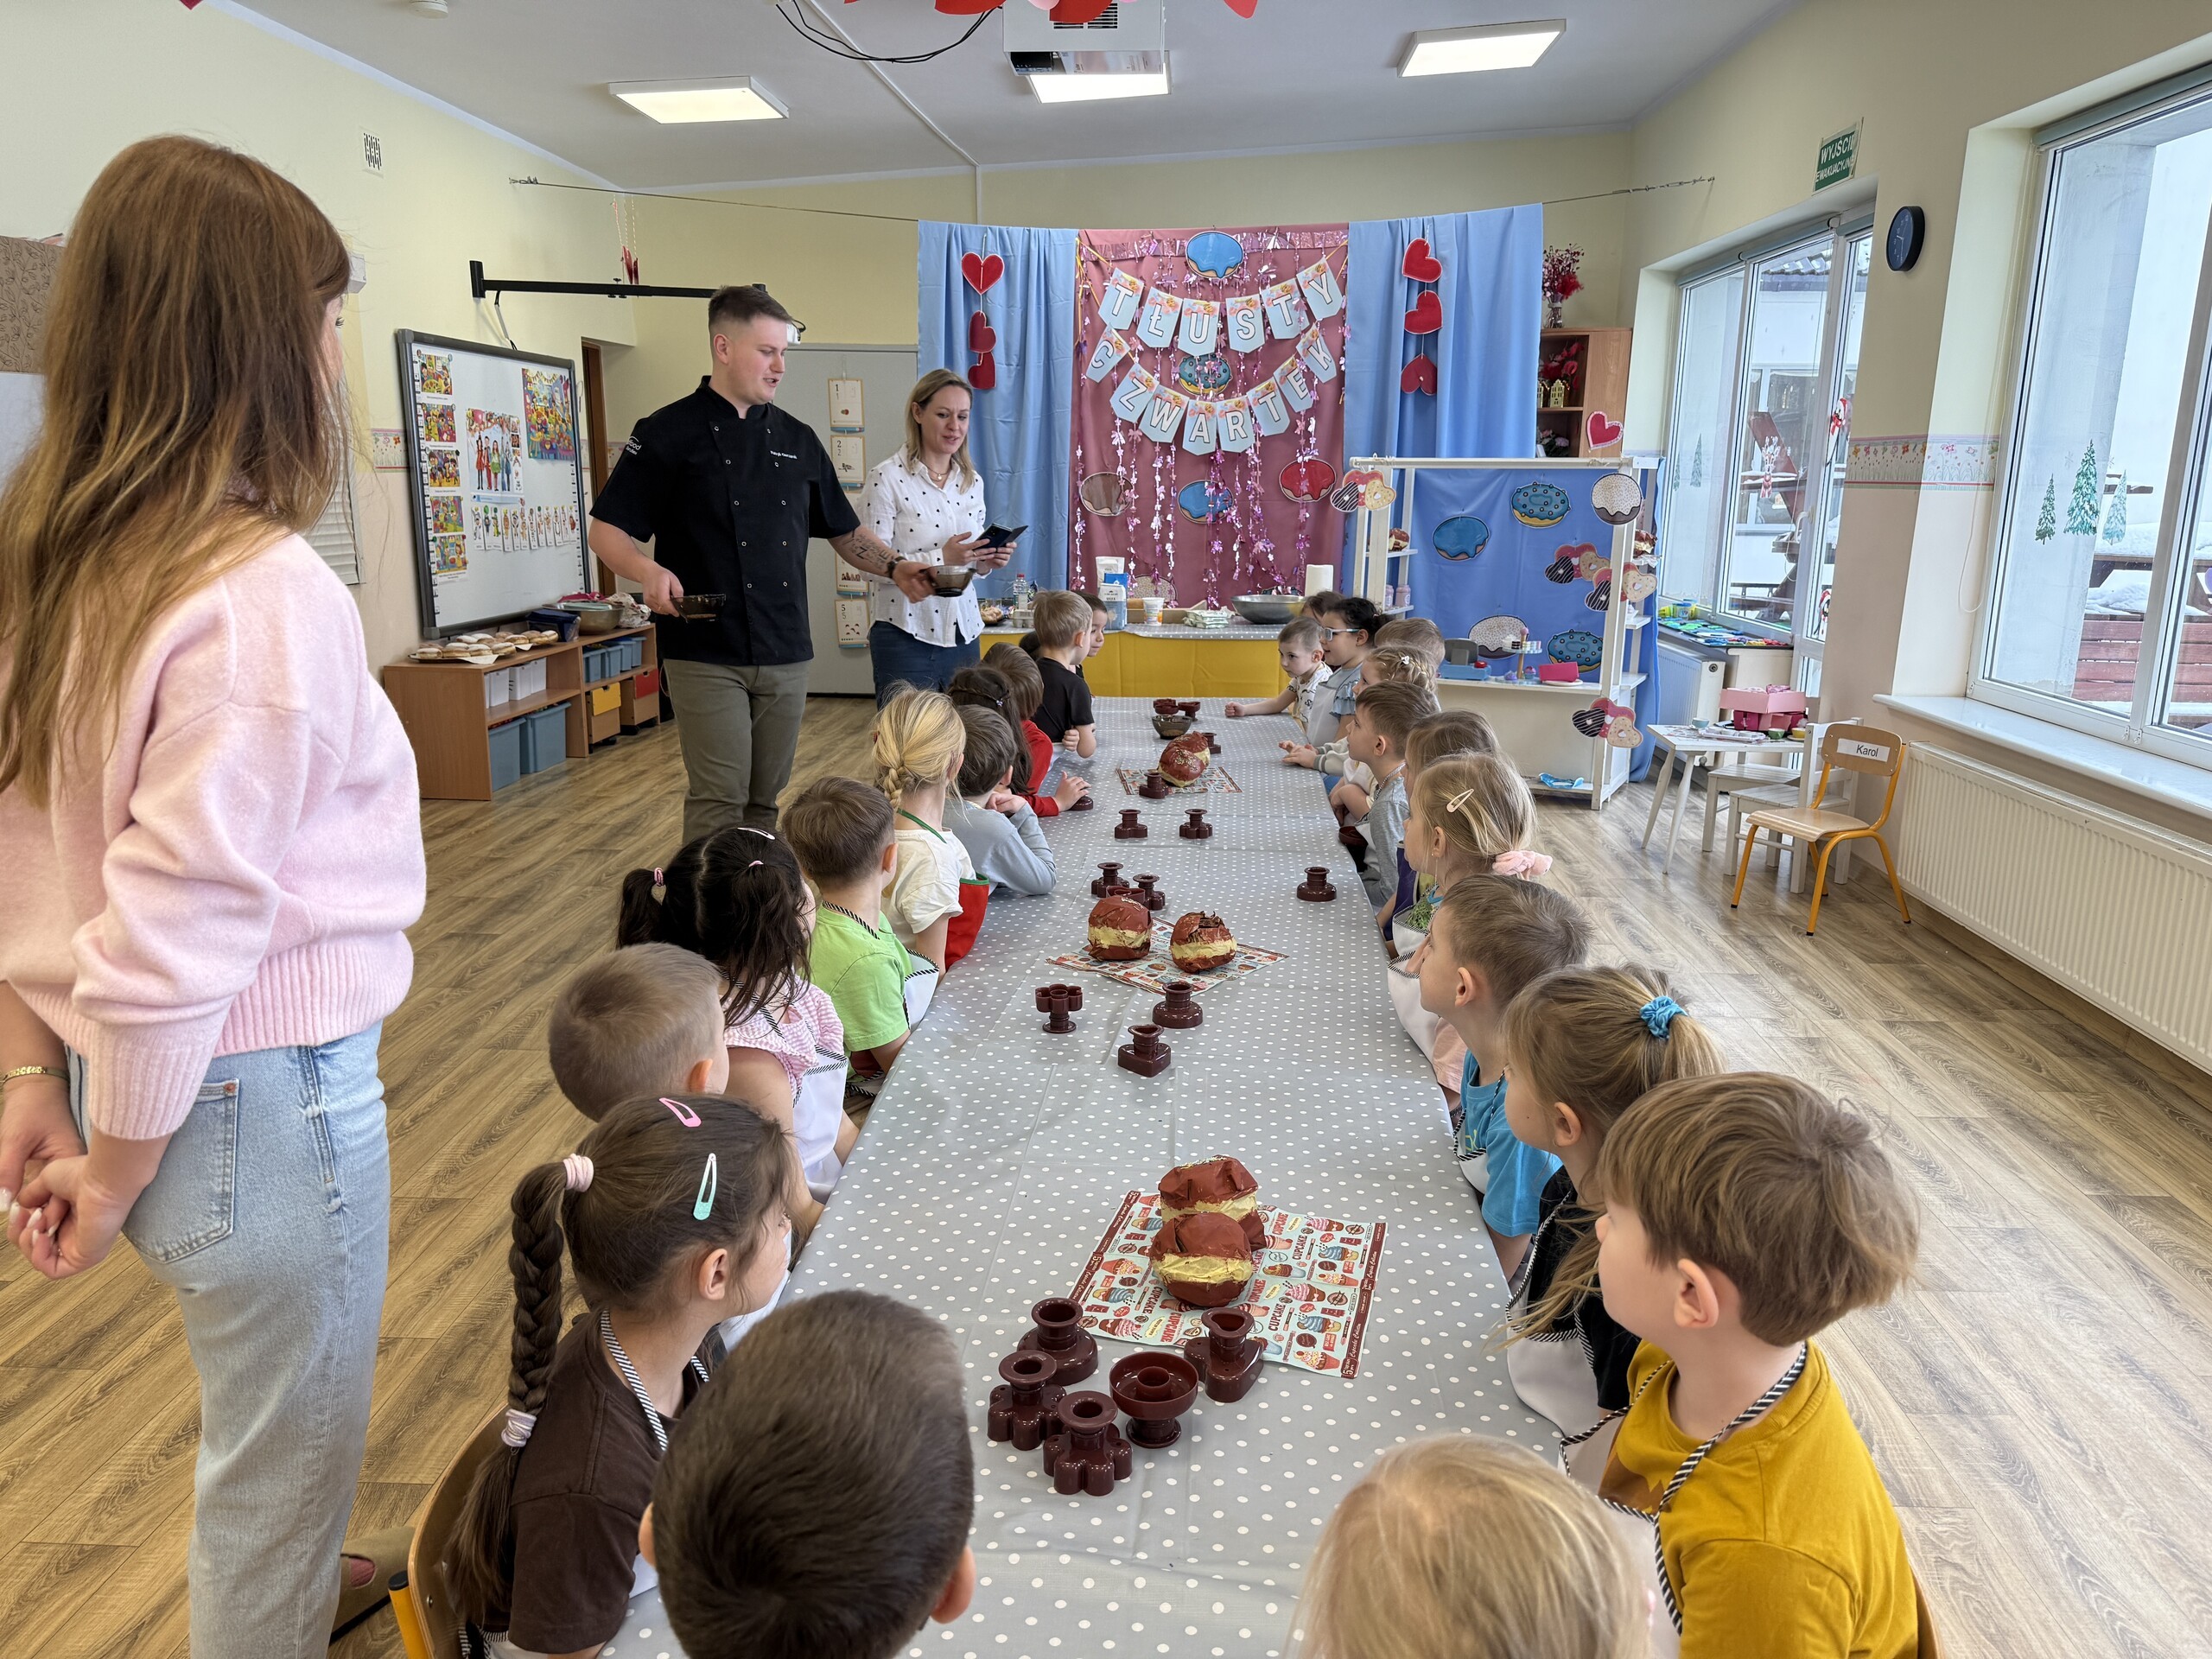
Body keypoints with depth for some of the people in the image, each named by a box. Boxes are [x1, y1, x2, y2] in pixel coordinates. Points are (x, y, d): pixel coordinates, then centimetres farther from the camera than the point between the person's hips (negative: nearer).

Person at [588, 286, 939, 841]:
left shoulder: (797, 439, 15)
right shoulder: (669, 434, -1)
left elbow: (844, 530, 21)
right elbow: (607, 532, -2)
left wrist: (894, 567, 3)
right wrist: (648, 572, -23)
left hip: (786, 655, 5)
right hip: (705, 655, -5)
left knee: (765, 799, 9)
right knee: (719, 797, -9)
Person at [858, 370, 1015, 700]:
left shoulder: (972, 481, 11)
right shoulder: (888, 478, -9)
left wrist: (987, 560, -4)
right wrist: (942, 557, -22)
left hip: (962, 633, 6)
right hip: (904, 637, -6)